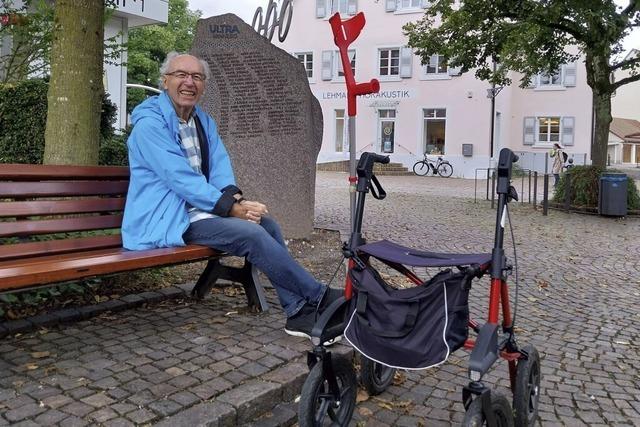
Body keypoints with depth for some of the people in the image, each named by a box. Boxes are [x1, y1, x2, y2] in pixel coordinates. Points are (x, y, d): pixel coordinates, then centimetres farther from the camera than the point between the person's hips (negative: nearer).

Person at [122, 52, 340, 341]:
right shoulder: (149, 123, -12)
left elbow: (220, 165, 3)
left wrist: (232, 196, -19)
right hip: (169, 219, -8)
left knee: (266, 222, -10)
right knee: (252, 235, -24)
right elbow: (180, 177, -21)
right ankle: (318, 297, -14)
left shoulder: (204, 122, 14)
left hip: (200, 209, 8)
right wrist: (231, 207, -23)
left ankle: (299, 311, -9)